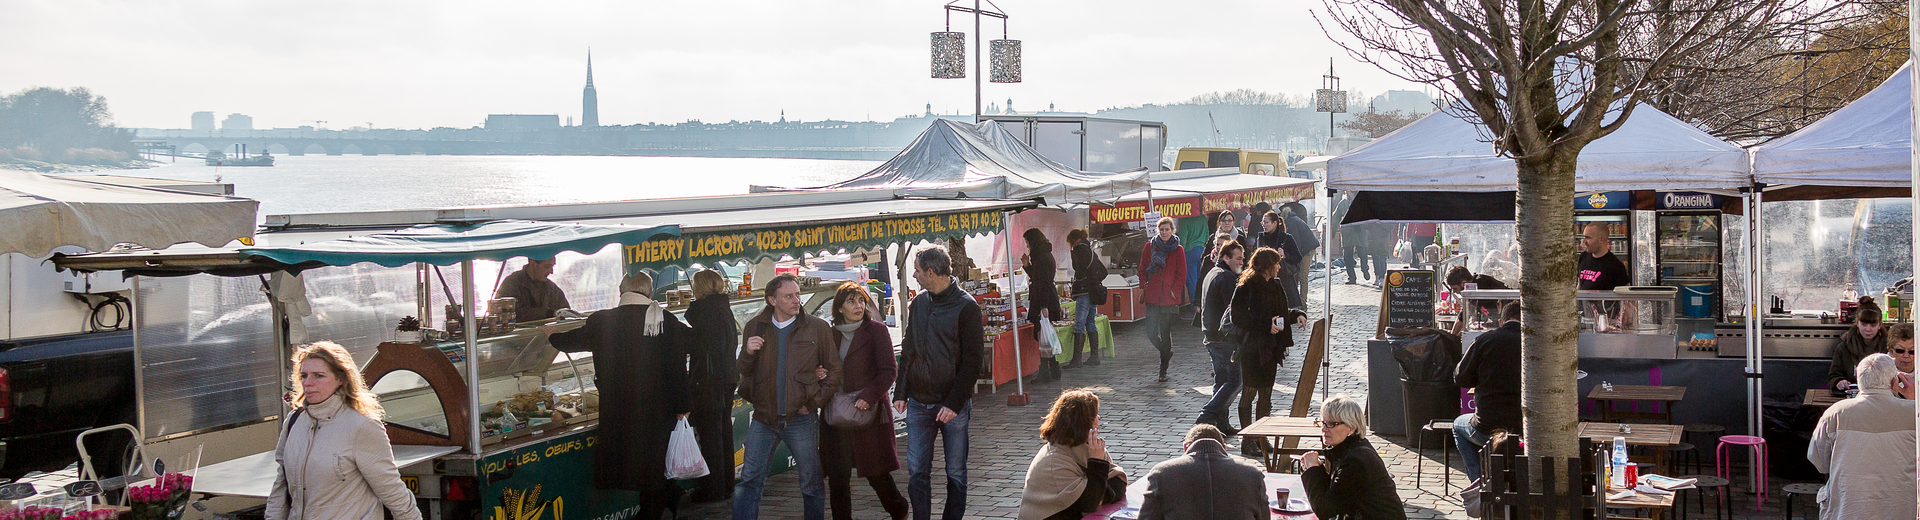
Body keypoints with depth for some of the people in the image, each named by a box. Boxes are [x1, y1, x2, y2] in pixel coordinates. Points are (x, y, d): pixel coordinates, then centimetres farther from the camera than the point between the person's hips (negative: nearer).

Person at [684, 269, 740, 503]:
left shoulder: (704, 311, -15)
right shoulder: (724, 309, 11)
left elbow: (697, 347, -18)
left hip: (708, 381, -9)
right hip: (727, 379, 9)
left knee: (709, 434, -2)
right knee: (724, 431, 15)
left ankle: (713, 489, 1)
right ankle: (726, 485, 23)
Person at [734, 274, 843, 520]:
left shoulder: (818, 328, 1)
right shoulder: (755, 327, 8)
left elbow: (834, 370, 6)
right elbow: (744, 372, 15)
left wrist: (814, 402, -2)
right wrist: (748, 353, -6)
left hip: (801, 418, -1)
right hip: (764, 417, 2)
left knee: (811, 482, 7)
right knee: (749, 480, -1)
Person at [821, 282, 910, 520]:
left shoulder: (876, 331, -2)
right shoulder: (831, 334, 11)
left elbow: (888, 372, -7)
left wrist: (868, 397, -20)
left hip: (869, 413, -4)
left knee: (876, 473, 4)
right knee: (837, 477, 0)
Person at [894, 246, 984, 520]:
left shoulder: (966, 307, -8)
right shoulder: (918, 304, 10)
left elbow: (972, 363, -9)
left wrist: (954, 403, -15)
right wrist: (900, 393, 7)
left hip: (953, 406, -5)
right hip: (918, 405, 5)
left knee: (956, 472, 6)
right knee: (917, 471, 3)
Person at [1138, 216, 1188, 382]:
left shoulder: (1178, 250, 4)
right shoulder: (1150, 247, 8)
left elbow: (1181, 274, 5)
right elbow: (1143, 269, 12)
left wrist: (1175, 290, -5)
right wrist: (1144, 287, -1)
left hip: (1170, 298, -2)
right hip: (1152, 297, 2)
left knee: (1165, 333, -2)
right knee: (1151, 334, -3)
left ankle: (1163, 370, 10)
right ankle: (1167, 352, 29)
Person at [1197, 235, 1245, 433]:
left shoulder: (1211, 274, 20)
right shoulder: (1227, 277, -13)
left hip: (1211, 336, 10)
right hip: (1226, 337, -10)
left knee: (1222, 380, 13)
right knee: (1236, 380, -7)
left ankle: (1221, 423, 14)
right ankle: (1207, 416, -14)